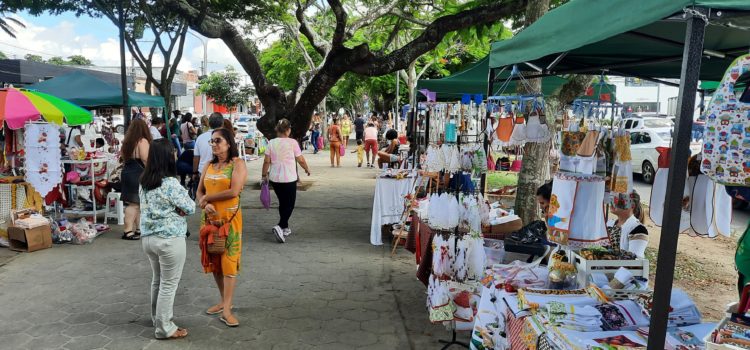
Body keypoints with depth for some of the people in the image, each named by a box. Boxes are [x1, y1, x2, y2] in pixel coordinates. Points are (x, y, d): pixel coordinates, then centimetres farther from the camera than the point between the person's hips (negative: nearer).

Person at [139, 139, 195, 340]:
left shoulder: (144, 182, 5)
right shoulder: (170, 183, -20)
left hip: (148, 238, 8)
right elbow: (190, 208, -12)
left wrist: (175, 209, -1)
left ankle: (158, 320, 36)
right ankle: (164, 328, 13)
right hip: (169, 240, -8)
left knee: (157, 280, 22)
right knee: (169, 284, 4)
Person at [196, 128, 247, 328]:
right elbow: (199, 192, 10)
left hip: (229, 218, -6)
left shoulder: (238, 164, -6)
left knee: (229, 261, -5)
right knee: (213, 260, 10)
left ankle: (226, 310, -3)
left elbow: (234, 191, -18)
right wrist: (205, 205, -12)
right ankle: (224, 301, 25)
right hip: (210, 218, 6)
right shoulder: (209, 166, 12)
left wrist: (207, 197, -8)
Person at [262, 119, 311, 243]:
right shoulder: (292, 142, -10)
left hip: (274, 178, 5)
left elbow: (266, 161, -1)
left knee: (282, 203, 19)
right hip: (289, 178, -4)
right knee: (289, 204, 5)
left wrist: (264, 174, 11)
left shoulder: (271, 143, -1)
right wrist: (307, 169, 13)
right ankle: (280, 227, -15)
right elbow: (301, 160, -5)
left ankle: (285, 228, 29)